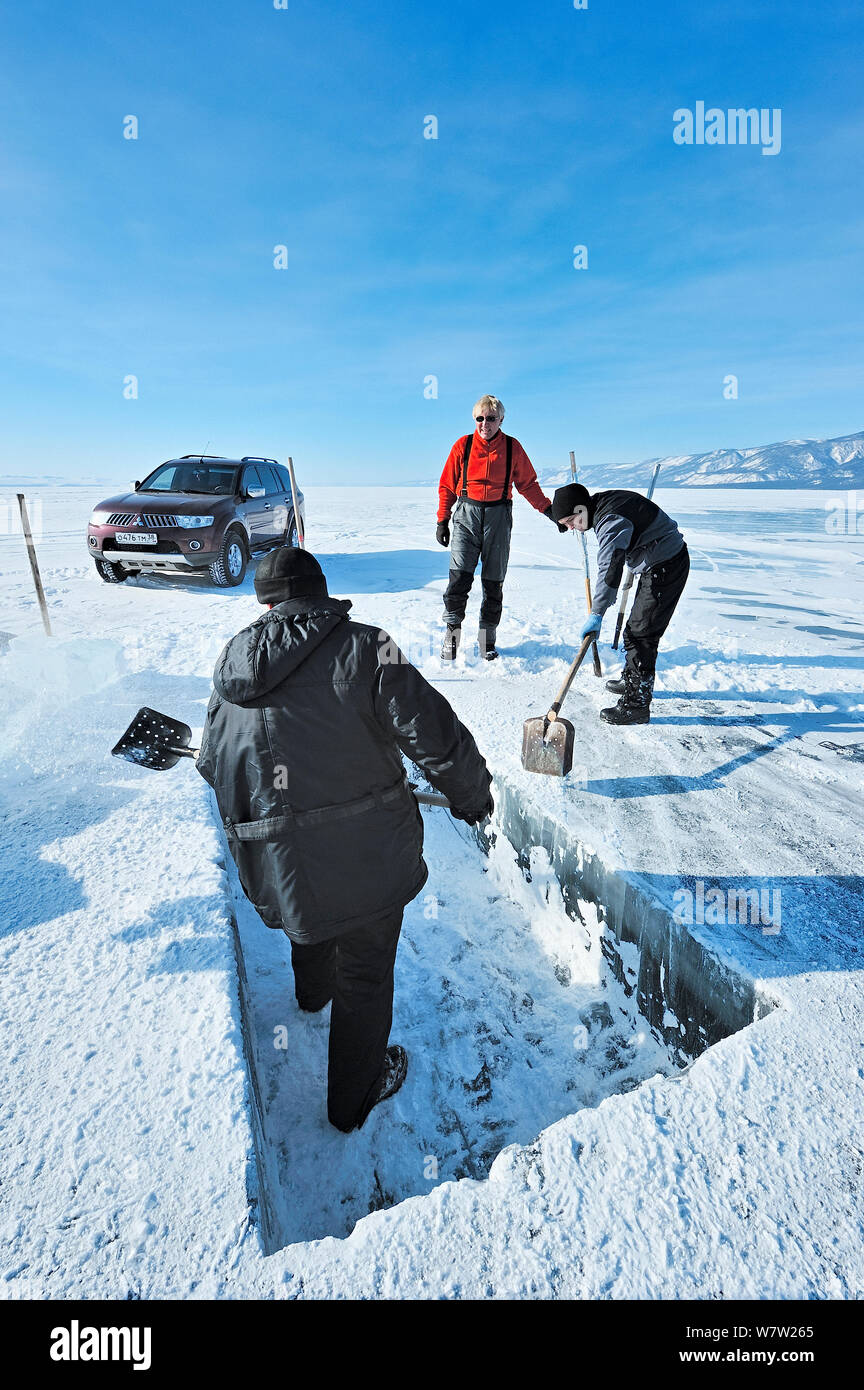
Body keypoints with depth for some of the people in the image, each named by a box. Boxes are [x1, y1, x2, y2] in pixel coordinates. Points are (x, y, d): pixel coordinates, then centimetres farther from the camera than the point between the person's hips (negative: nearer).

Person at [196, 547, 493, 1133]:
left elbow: (212, 763, 11)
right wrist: (472, 796, 0)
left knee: (311, 926, 36)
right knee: (366, 974, 17)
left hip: (276, 858, 5)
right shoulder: (361, 647, -15)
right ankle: (354, 1098, 38)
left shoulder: (233, 661, 2)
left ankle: (314, 990, 67)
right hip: (364, 854, -5)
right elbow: (435, 735, -18)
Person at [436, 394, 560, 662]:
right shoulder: (463, 445, 4)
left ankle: (487, 637, 14)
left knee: (493, 581, 3)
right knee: (459, 575, -13)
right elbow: (447, 486, 11)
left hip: (498, 517, 1)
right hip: (466, 513, -1)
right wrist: (442, 521, 8)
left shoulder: (512, 447, 5)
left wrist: (548, 509, 5)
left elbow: (528, 484, 13)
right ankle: (452, 630, 1)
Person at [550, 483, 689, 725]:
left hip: (665, 567, -11)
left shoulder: (611, 519, -26)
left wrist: (596, 613, -35)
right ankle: (631, 680, 39)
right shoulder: (605, 503, 6)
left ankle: (637, 705, -8)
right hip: (657, 565, 11)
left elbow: (610, 568, -34)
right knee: (636, 628, 21)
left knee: (641, 633, -12)